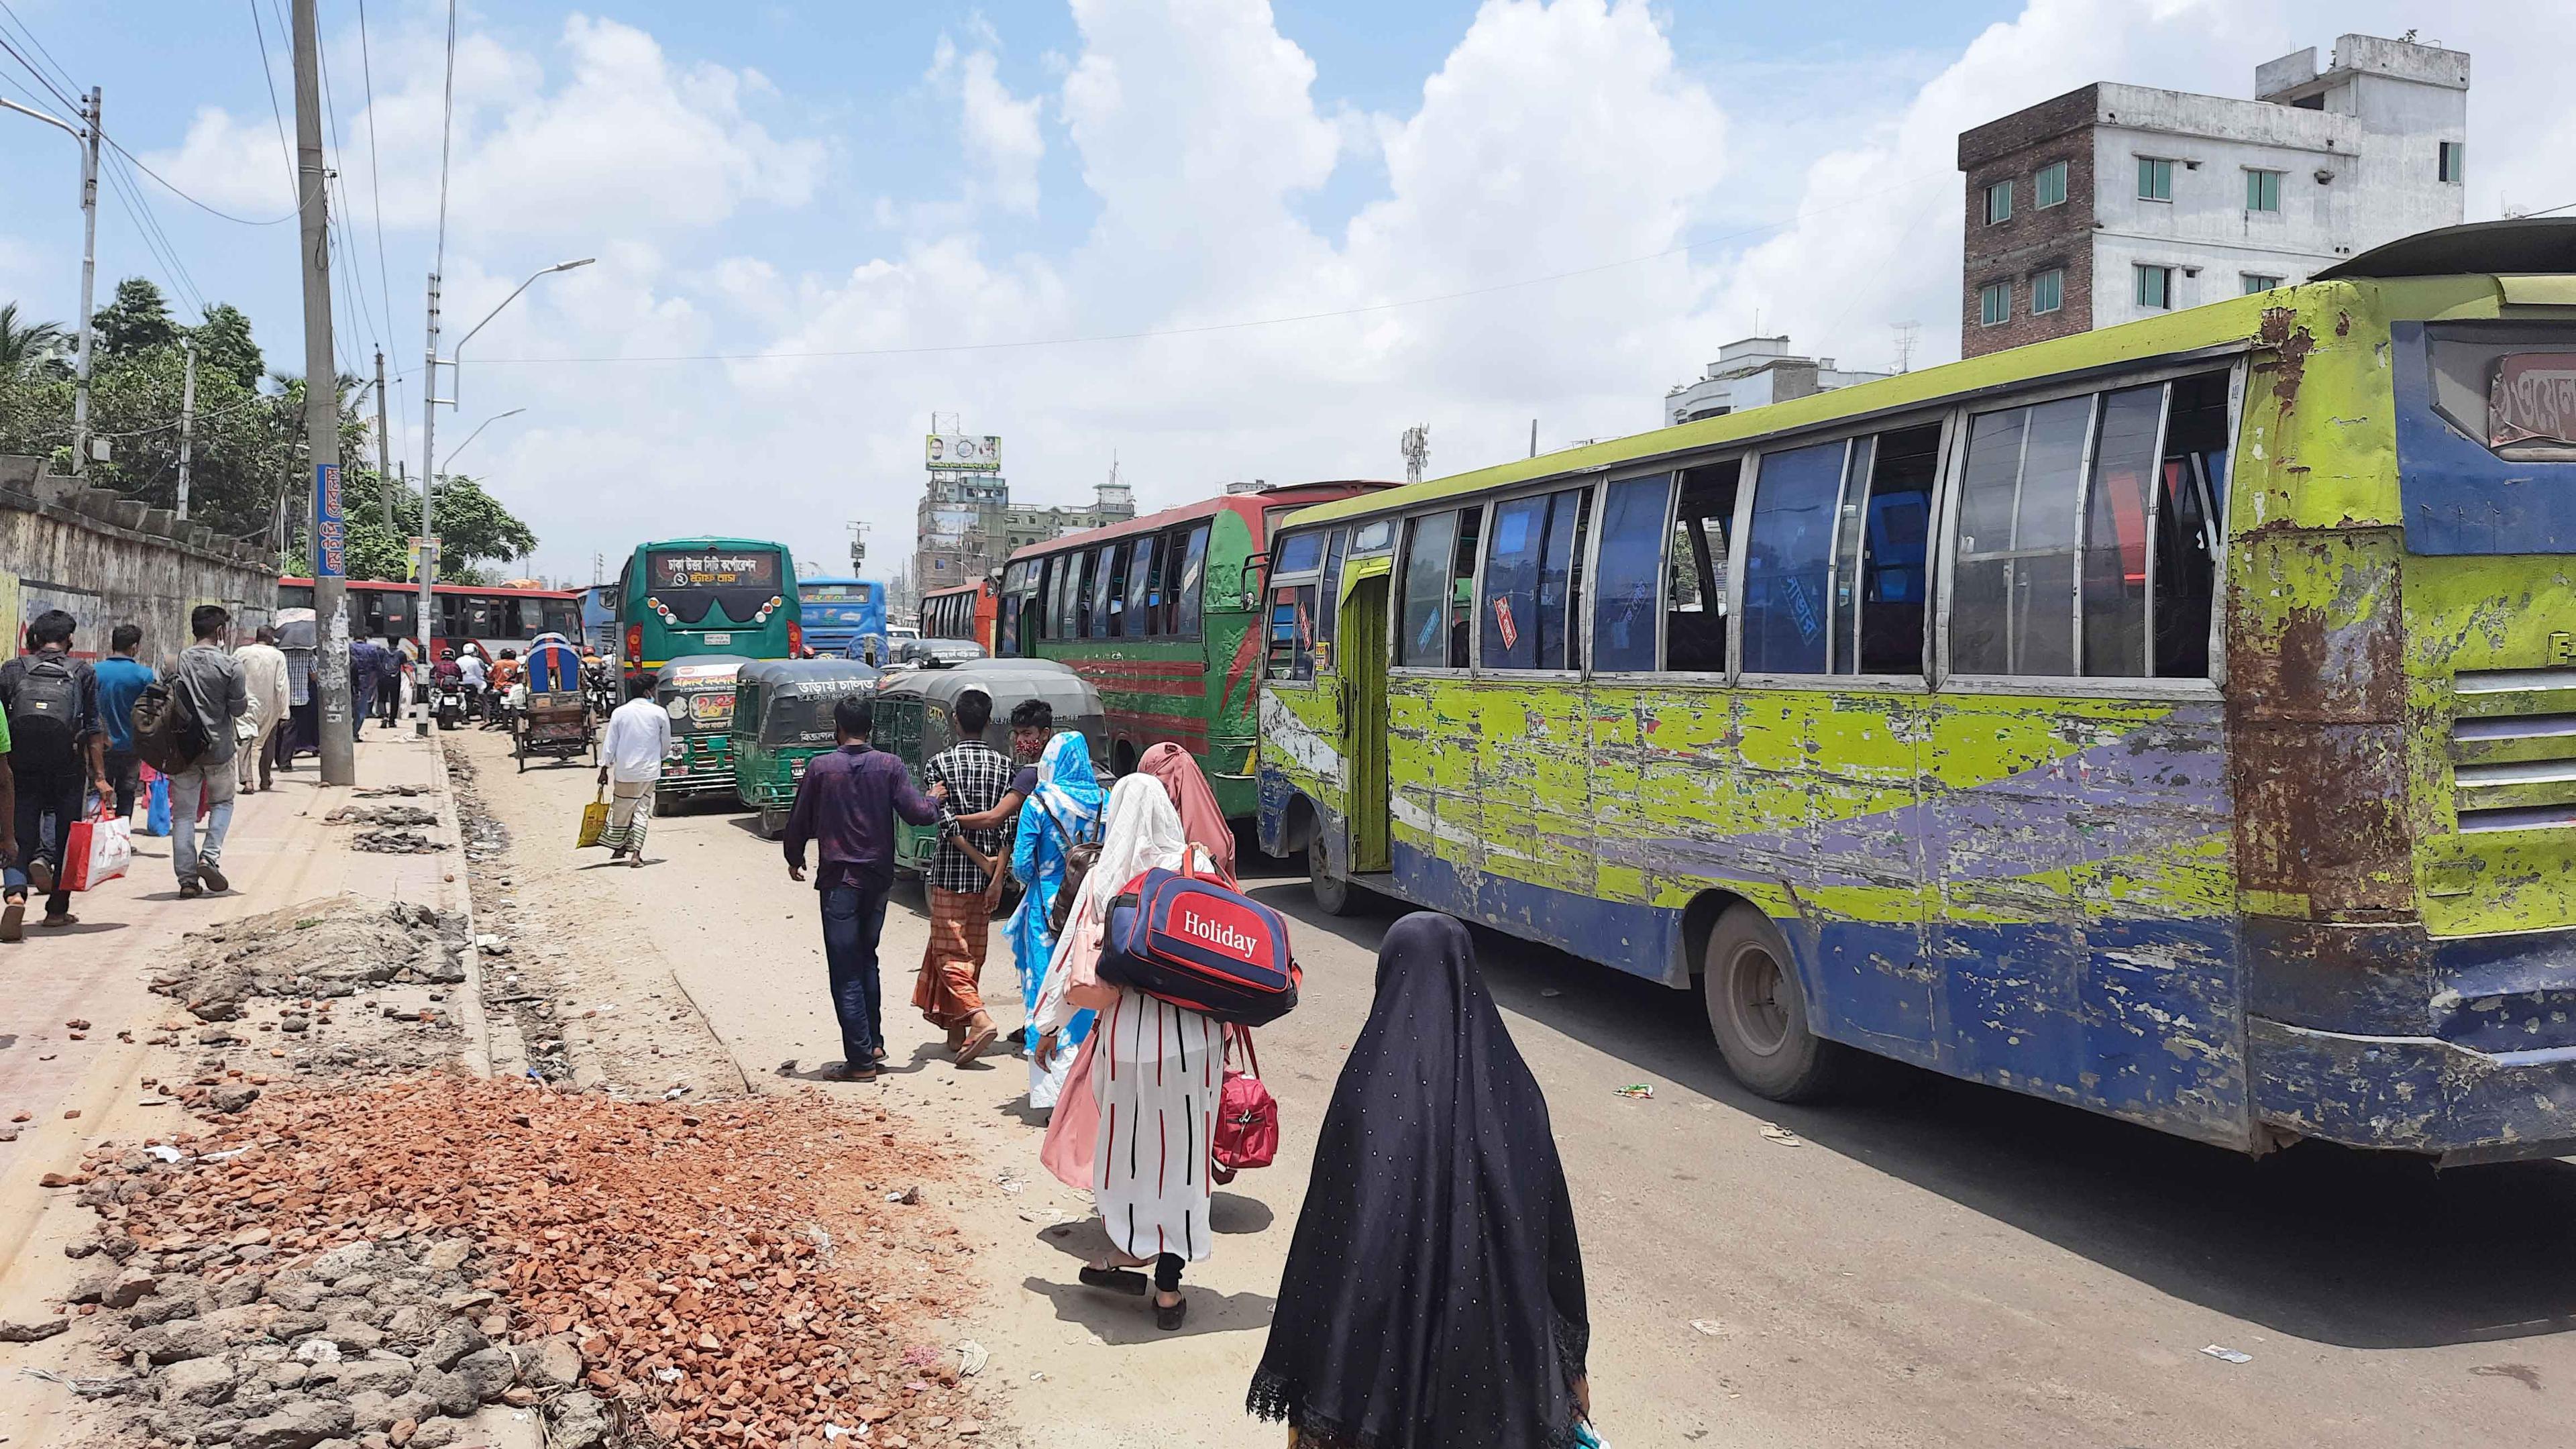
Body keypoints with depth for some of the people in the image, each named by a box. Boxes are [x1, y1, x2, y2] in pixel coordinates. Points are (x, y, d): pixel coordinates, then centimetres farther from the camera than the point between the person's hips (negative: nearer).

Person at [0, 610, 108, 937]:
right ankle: (57, 909, 10)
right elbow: (93, 730, 0)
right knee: (64, 835, 11)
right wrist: (100, 777, 0)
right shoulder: (83, 674, 3)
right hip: (67, 769, -1)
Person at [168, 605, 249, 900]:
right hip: (219, 746, -2)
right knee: (222, 802, 18)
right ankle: (210, 857, -2)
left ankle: (187, 880, 4)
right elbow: (238, 709, -5)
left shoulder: (176, 663, 0)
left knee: (183, 812, 7)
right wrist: (246, 691, 13)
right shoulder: (230, 666, -10)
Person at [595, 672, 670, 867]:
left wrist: (604, 768, 6)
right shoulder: (659, 713, -5)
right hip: (649, 771, -1)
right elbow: (666, 745, 4)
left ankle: (618, 846, 30)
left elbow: (609, 745, -1)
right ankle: (636, 853, -4)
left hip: (624, 772, 1)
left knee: (621, 809, 16)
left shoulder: (619, 713, -3)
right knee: (642, 811, 3)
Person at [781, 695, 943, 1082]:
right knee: (867, 959, 21)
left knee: (846, 972, 0)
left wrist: (794, 859, 19)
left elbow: (799, 822, 0)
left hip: (838, 880, -3)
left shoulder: (820, 768, -6)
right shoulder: (890, 766, -2)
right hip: (878, 878, 3)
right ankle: (874, 1044, 23)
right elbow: (917, 813, -9)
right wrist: (935, 799, 14)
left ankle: (861, 1060, -1)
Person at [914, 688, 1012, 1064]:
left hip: (950, 874, -4)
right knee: (974, 953, 14)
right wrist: (997, 876, -8)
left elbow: (946, 822, -15)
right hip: (989, 877, 4)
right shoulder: (1005, 764, 1)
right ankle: (957, 1030, 20)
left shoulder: (940, 763, -7)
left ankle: (978, 1017, -20)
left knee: (950, 952, 0)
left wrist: (981, 861, -11)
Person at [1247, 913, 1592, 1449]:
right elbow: (1554, 1229, 2)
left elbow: (1334, 1229, -16)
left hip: (1392, 1334, -3)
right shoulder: (1512, 1086, -3)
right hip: (1501, 1335, 3)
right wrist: (1569, 1364, 14)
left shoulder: (1372, 1085, -15)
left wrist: (1314, 1389, -9)